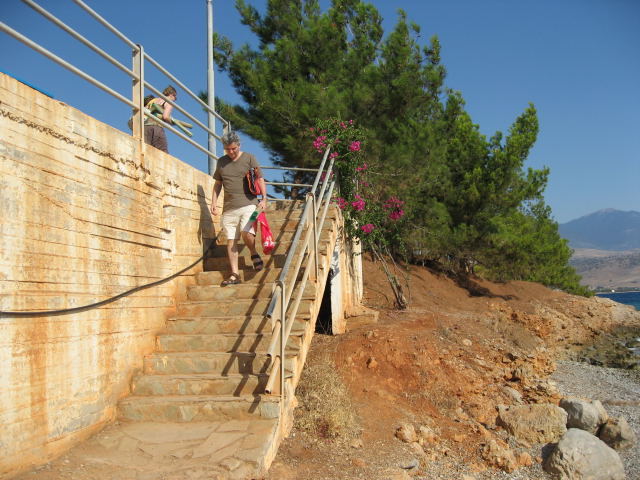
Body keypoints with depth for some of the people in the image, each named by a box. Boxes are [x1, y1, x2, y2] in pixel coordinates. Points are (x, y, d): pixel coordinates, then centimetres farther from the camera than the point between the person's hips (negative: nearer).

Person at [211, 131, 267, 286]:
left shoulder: (249, 158, 5)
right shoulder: (221, 162, 15)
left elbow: (260, 179, 6)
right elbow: (217, 184, 22)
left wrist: (264, 199, -4)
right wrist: (214, 201, 10)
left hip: (248, 204, -4)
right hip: (229, 207, 4)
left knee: (246, 232, -24)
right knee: (231, 240, 1)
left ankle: (254, 255, 6)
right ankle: (234, 274, 5)